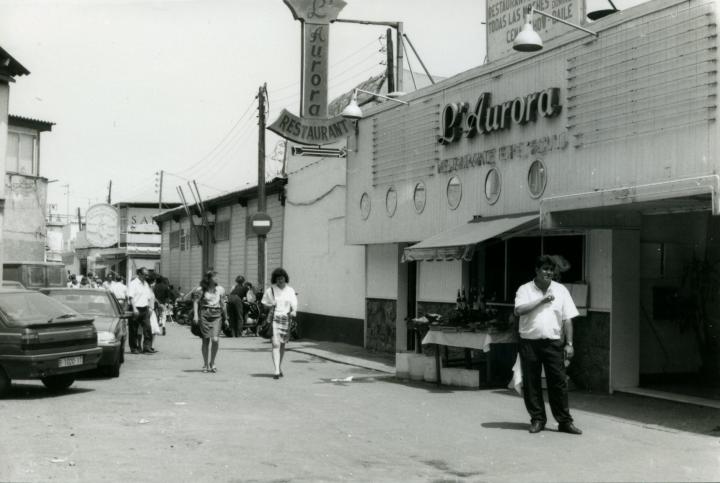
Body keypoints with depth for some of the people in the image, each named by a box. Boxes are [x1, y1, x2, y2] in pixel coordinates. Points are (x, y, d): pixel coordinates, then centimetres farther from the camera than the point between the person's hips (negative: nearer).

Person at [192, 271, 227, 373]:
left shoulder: (220, 289, 9)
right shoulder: (201, 290, 0)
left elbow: (223, 304, 15)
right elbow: (196, 302, -1)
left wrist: (226, 317, 17)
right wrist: (195, 315, -12)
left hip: (216, 316, 2)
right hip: (204, 315, -2)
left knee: (215, 339, -11)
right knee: (205, 340, 3)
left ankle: (212, 363, 7)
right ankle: (205, 364, 15)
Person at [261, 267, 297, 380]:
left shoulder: (290, 291, 6)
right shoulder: (271, 290, 1)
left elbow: (294, 305, 3)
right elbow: (264, 303, 11)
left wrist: (294, 311, -18)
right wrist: (271, 305, -10)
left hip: (286, 319, 3)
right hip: (274, 318, -2)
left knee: (282, 345, 13)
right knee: (275, 344, -13)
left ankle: (280, 367, 31)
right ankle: (277, 371, -17)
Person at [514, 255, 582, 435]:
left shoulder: (561, 290, 10)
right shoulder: (525, 290, 4)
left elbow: (567, 319, 8)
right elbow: (519, 310, -13)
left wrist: (569, 343, 1)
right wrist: (541, 300, -13)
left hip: (553, 342, 1)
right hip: (529, 342, -1)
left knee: (559, 382, -1)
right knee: (531, 383, 3)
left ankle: (565, 421, 6)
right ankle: (537, 419, 14)